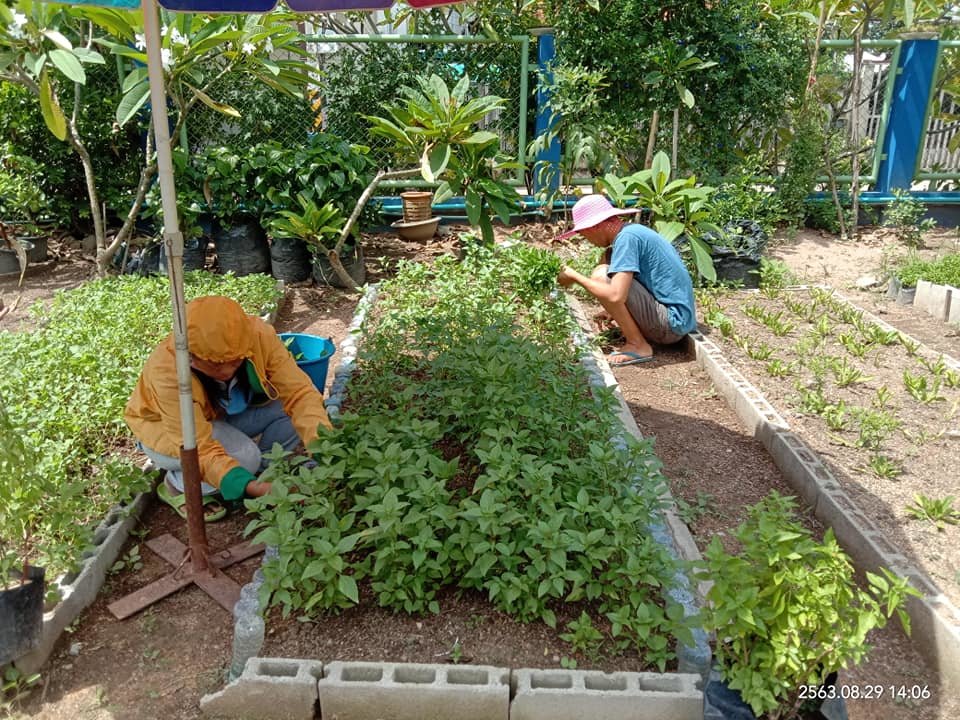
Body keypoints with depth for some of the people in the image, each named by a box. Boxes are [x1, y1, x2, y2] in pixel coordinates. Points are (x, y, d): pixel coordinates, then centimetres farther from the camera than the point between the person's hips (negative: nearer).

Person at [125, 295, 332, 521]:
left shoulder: (259, 335, -30)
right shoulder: (167, 371, -37)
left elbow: (299, 392, -30)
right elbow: (199, 448, -37)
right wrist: (251, 486, -49)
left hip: (227, 412, 4)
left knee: (294, 414, -20)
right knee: (244, 457, -30)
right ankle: (178, 485, -2)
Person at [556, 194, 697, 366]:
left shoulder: (627, 237, -17)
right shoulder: (633, 230, 11)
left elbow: (616, 296, -27)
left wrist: (575, 277, -14)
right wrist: (612, 312, 20)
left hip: (672, 322, -10)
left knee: (601, 276, -17)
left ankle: (638, 345, -9)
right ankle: (637, 333, 8)